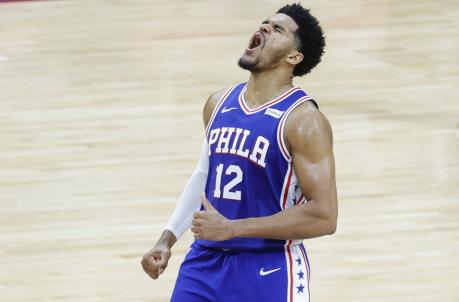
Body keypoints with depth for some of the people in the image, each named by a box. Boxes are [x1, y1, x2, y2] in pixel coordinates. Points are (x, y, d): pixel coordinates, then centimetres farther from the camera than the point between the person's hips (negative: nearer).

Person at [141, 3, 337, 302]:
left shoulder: (303, 119, -15)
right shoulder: (219, 103, 7)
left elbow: (324, 216, -20)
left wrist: (231, 228, -21)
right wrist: (168, 238, 14)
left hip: (270, 273, -6)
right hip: (206, 262, 6)